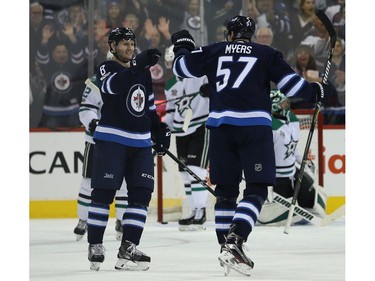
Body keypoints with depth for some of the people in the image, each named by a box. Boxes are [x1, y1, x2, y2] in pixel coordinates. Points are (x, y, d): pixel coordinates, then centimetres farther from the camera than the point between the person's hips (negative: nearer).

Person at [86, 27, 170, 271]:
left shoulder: (143, 71, 15)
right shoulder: (106, 70, -3)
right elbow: (113, 86, -27)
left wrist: (159, 130, 18)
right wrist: (138, 65, -37)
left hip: (141, 143, 6)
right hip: (111, 139, -6)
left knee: (141, 193, -1)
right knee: (103, 193, -7)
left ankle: (128, 247, 1)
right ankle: (95, 246, 1)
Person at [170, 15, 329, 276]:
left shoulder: (214, 52, 14)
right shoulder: (267, 54, 10)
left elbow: (182, 67, 17)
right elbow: (290, 82, 6)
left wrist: (183, 47, 37)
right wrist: (314, 91, 24)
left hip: (221, 126, 3)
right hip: (255, 127, -3)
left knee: (226, 190, 14)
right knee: (256, 190, -3)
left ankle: (227, 247, 14)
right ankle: (234, 242, -23)